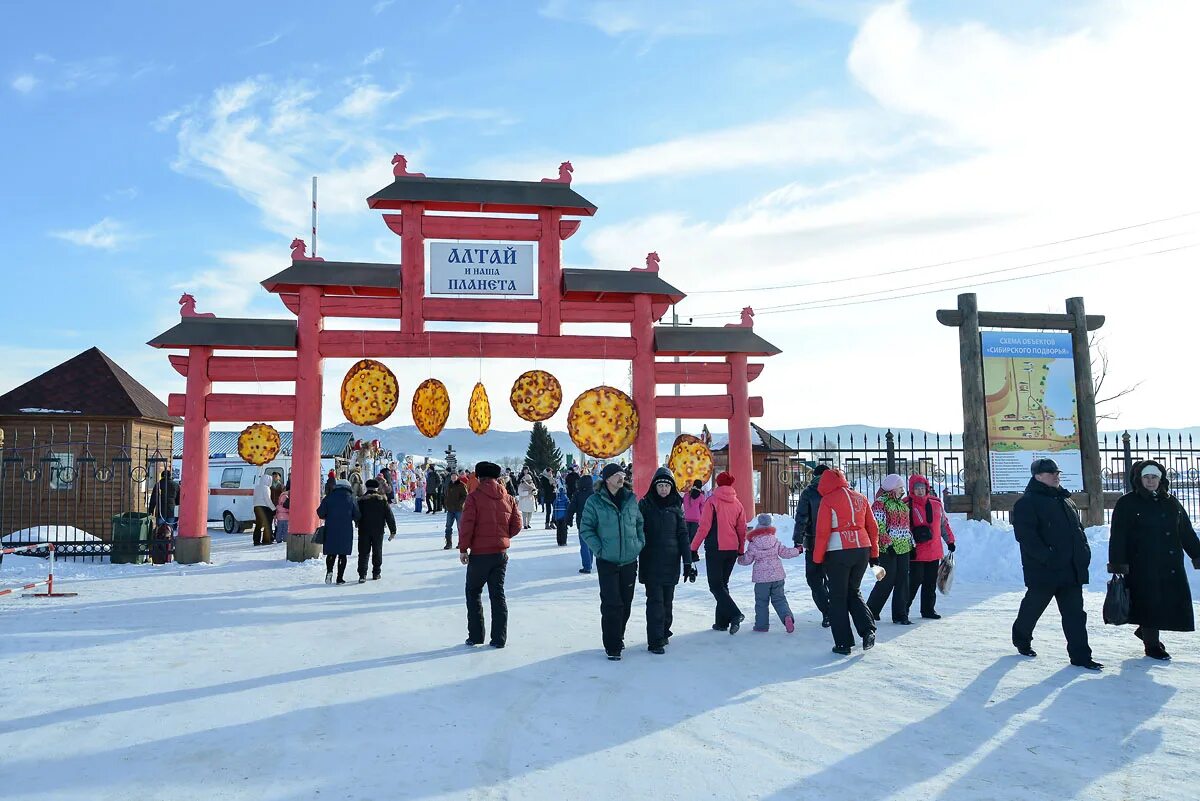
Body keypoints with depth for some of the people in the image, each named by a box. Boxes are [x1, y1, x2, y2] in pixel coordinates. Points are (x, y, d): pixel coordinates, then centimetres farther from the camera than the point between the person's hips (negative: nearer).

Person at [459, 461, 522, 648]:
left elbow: (466, 525, -14)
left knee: (473, 592, 13)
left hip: (479, 554, -4)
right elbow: (516, 526, 5)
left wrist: (463, 549, -5)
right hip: (501, 554, 4)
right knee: (497, 594, 11)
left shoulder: (474, 497, -10)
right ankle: (499, 638, 11)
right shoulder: (508, 499, 3)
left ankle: (475, 636, 12)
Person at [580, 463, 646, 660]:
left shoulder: (631, 499, 4)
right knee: (612, 604, -7)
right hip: (607, 562, -4)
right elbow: (586, 529, -4)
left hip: (629, 562, 4)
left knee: (626, 604, 12)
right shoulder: (595, 501, -7)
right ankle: (612, 646, 5)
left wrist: (640, 543, 5)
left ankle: (618, 637, 32)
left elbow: (640, 523, 16)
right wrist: (599, 549, -11)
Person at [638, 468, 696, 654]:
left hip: (671, 562, 3)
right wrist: (633, 558, -5)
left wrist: (687, 562, -1)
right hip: (651, 562, -3)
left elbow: (683, 535, 4)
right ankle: (655, 641, -1)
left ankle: (664, 632, 27)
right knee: (655, 601, -5)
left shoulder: (676, 506, 5)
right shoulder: (645, 505, -1)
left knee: (667, 600, 10)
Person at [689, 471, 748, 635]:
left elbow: (704, 527, -14)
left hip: (715, 549, -6)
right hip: (732, 550, 6)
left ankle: (734, 614, -17)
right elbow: (742, 529, 10)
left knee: (715, 585, 0)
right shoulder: (737, 504, 6)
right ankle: (722, 621, 16)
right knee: (723, 584, 16)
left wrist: (694, 547, -8)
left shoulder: (712, 501, -9)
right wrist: (741, 551, 21)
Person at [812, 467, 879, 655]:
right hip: (862, 550, 5)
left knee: (838, 597, 6)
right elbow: (873, 527, 13)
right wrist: (874, 553, 20)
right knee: (853, 592, 21)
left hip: (838, 552, -5)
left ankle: (843, 643, 7)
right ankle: (868, 629, 4)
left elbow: (822, 532, -9)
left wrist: (817, 559, -3)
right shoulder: (860, 498, 10)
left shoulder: (827, 500, -6)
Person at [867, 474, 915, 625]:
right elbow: (878, 526, -15)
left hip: (903, 549, 8)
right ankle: (870, 611, 9)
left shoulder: (901, 504, 18)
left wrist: (912, 544, 21)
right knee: (887, 581, -6)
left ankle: (900, 615, 11)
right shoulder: (880, 502, -8)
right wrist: (887, 544, -19)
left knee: (902, 581, 6)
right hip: (888, 550, -8)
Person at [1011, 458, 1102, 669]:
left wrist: (1084, 553, 9)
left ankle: (1080, 655, 7)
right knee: (1033, 607, 9)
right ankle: (1021, 638, 31)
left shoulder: (1066, 501, 17)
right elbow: (1026, 535, -18)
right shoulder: (1027, 503, -10)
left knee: (1075, 614, 4)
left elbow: (1079, 531, 23)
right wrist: (1047, 557, -24)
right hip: (1042, 571, -7)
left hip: (1072, 570, 7)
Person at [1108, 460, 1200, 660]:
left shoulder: (1171, 502, 13)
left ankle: (1145, 631, 29)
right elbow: (1117, 536, -9)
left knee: (1173, 602, 6)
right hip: (1142, 566, -6)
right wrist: (1117, 563, -15)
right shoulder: (1128, 503, -4)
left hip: (1171, 565, 6)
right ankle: (1152, 644, 14)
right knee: (1149, 603, -2)